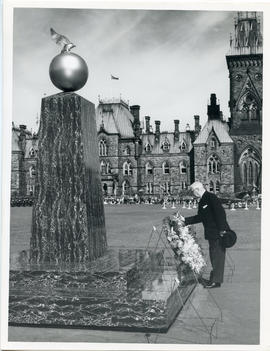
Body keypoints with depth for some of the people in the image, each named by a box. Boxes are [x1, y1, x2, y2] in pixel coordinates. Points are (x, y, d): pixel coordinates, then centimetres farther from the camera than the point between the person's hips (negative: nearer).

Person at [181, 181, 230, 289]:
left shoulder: (211, 197, -15)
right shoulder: (202, 201, 14)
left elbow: (220, 213, -21)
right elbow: (200, 217, 21)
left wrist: (222, 230, -24)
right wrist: (185, 220, 18)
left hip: (219, 232, -10)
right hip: (211, 233, 10)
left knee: (217, 256, -4)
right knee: (213, 256, 16)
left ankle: (216, 281, 2)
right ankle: (214, 278, 27)